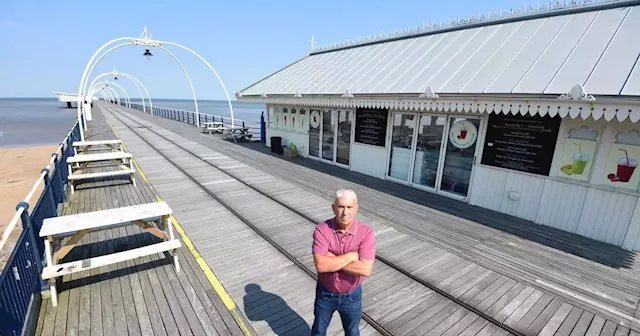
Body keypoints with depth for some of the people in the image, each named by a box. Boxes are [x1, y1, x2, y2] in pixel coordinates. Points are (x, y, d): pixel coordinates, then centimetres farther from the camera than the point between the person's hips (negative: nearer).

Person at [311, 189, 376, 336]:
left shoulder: (366, 232, -21)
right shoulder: (322, 229, -21)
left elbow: (365, 269, -29)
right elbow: (320, 265, -30)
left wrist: (332, 260, -27)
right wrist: (350, 256, -28)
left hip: (351, 296, 0)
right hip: (325, 293, 0)